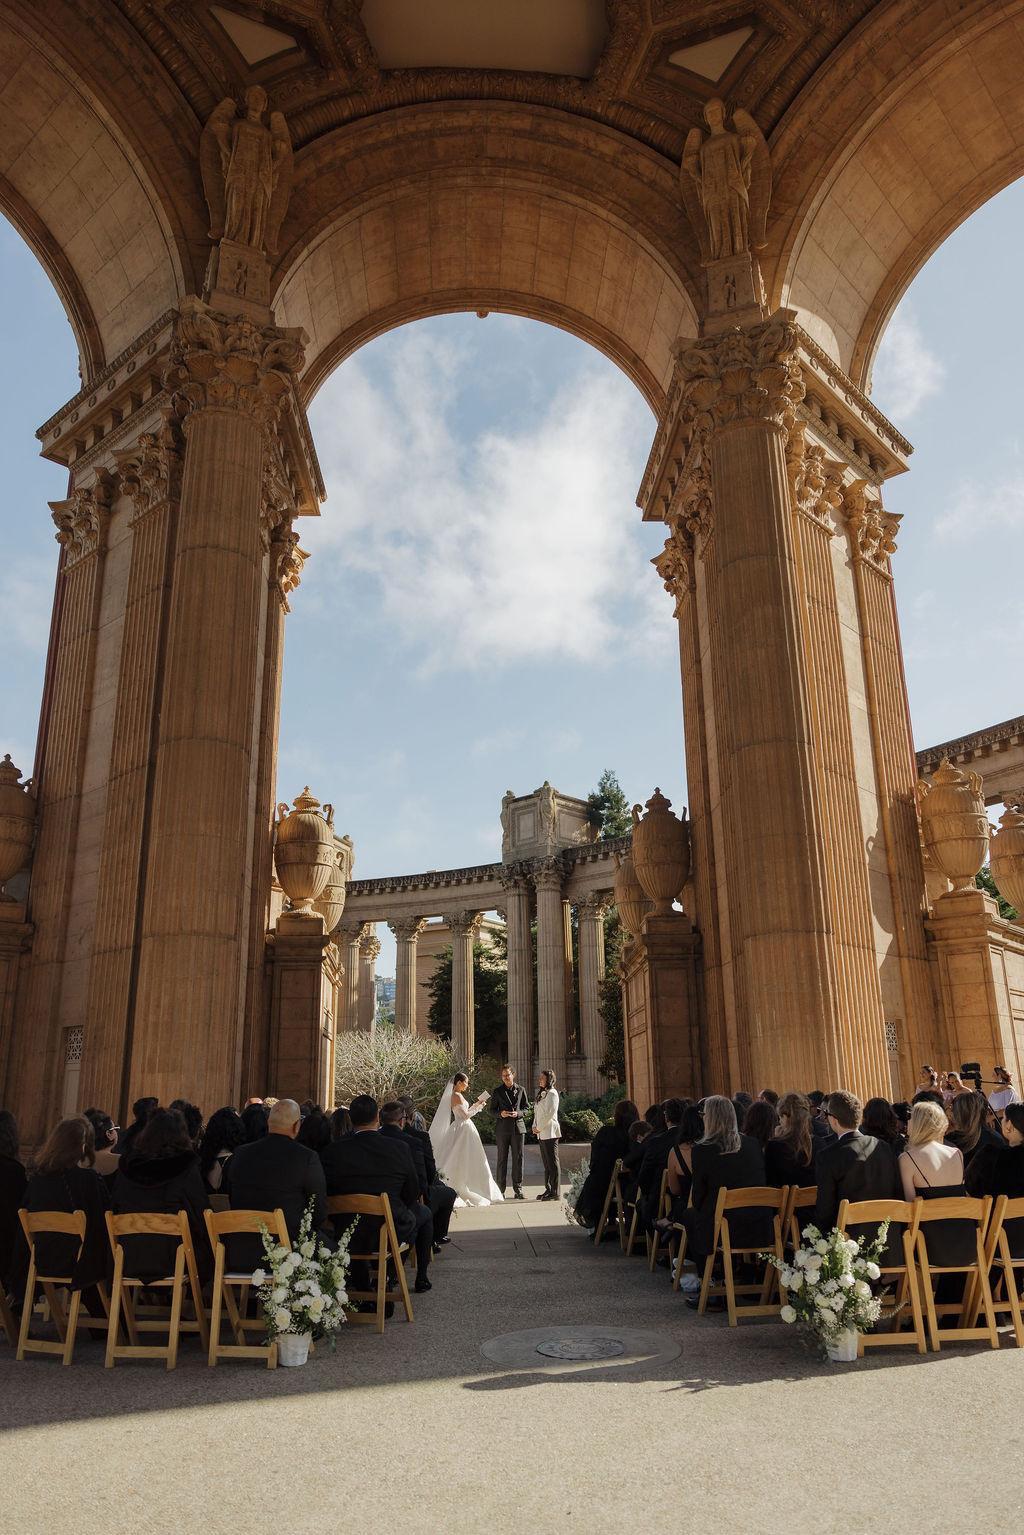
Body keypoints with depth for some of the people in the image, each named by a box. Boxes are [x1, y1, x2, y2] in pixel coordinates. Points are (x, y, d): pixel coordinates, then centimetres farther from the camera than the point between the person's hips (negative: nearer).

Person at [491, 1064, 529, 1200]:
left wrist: (518, 1113, -8)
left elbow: (526, 1107, 11)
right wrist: (500, 1114, -13)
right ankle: (501, 1189, 8)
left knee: (518, 1158, 1)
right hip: (502, 1128, -1)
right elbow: (493, 1109, 7)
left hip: (518, 1127, 1)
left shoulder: (520, 1090, 8)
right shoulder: (498, 1091, 5)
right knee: (502, 1159, 2)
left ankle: (518, 1188, 9)